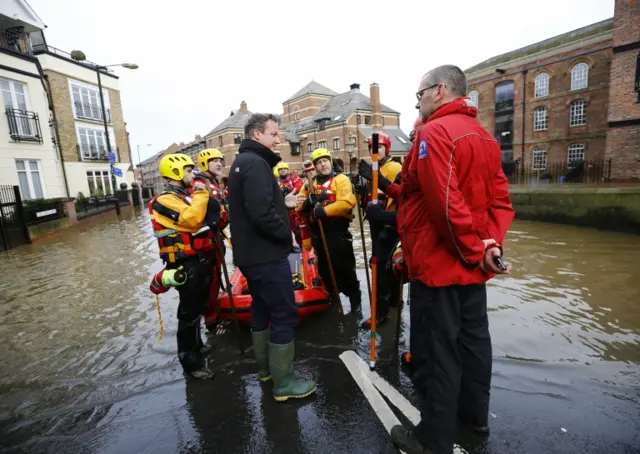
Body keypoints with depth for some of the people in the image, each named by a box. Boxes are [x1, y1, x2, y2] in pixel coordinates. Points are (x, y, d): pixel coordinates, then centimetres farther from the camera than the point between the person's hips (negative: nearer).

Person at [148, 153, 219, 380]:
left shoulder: (186, 194, 15)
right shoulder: (165, 200, -14)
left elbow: (206, 217, 15)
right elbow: (192, 219, -30)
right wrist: (200, 195, -18)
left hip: (200, 258, 9)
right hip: (186, 263, -9)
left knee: (198, 307, 22)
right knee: (189, 312, -1)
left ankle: (197, 346, 41)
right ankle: (190, 361, 11)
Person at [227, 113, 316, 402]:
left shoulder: (241, 162, 17)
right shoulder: (256, 163, -16)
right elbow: (262, 213, -27)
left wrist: (284, 202, 10)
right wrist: (286, 234, -12)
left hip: (251, 252, 11)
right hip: (266, 254, -11)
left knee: (262, 308, 19)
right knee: (284, 314, -2)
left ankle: (265, 367, 34)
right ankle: (283, 383, 10)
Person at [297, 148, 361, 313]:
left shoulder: (341, 179, -5)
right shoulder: (310, 183, 14)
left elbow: (347, 203, -21)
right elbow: (299, 207, 9)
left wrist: (324, 210, -26)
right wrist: (306, 203, -13)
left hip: (337, 233, -6)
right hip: (317, 234, 6)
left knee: (345, 269, 2)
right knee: (324, 269, 18)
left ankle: (355, 299, 21)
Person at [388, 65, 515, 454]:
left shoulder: (435, 132, -15)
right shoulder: (484, 137, 13)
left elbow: (445, 204, -25)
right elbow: (500, 199, 6)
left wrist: (473, 249, -14)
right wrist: (489, 243, -4)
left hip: (440, 264, -9)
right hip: (472, 265, 9)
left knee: (441, 348, 2)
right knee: (472, 337, 20)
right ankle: (475, 413, 40)